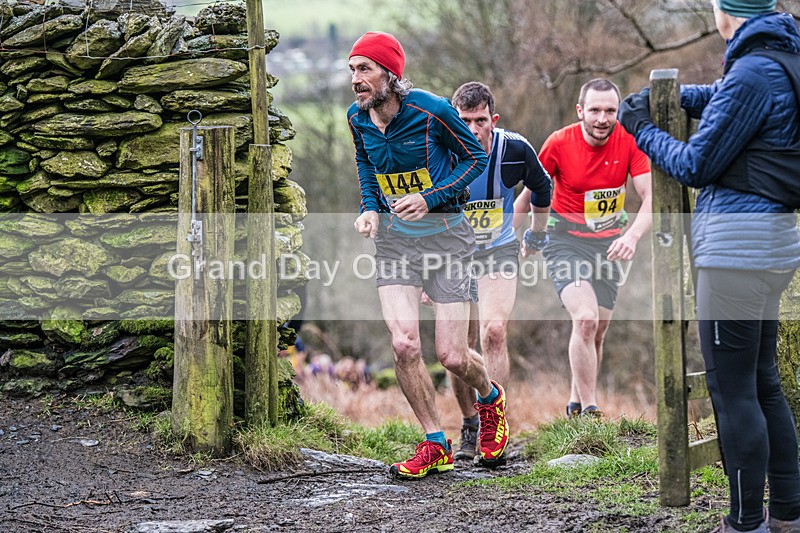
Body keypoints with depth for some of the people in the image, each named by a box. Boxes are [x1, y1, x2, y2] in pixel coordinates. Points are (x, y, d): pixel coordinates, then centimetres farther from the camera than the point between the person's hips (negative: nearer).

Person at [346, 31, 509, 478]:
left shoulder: (432, 111, -17)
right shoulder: (358, 119, -1)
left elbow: (476, 158, -5)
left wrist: (429, 197, -17)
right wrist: (369, 207, 1)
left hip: (444, 232, -4)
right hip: (393, 235, 4)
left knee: (452, 356, -4)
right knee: (404, 345, -12)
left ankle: (491, 399, 33)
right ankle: (436, 446, 4)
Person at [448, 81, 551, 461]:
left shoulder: (514, 150, -15)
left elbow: (541, 187, 8)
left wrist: (538, 234, 19)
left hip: (499, 253, -1)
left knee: (493, 331, -21)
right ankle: (469, 429, 21)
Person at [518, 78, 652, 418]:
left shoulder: (629, 142, -12)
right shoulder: (560, 143, -15)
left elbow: (649, 198, -18)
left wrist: (632, 236, -35)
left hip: (609, 243, 3)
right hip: (565, 240, -3)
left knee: (596, 334, 9)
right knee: (585, 319, -23)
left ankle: (575, 404, 31)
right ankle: (589, 410, -18)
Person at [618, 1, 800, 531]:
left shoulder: (752, 74, -17)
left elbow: (695, 166, -11)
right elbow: (722, 100, 32)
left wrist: (643, 129, 4)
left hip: (738, 247, -10)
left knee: (732, 388, -4)